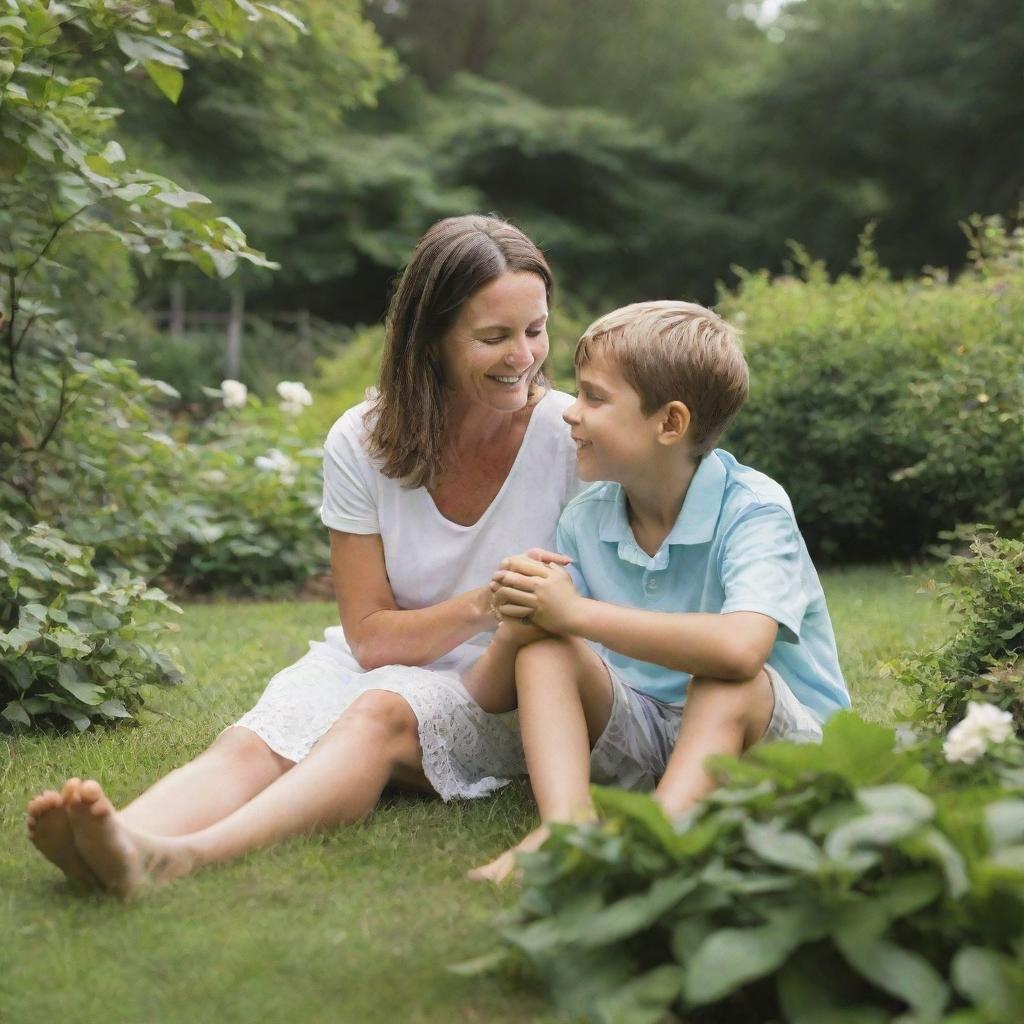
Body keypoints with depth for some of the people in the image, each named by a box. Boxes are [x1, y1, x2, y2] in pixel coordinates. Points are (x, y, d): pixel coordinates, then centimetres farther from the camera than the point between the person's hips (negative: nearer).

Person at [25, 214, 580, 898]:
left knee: (381, 713, -35)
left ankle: (179, 857, -58)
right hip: (373, 667, 3)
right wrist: (480, 607, -23)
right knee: (250, 745, -28)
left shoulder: (570, 436, -10)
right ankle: (123, 846, -57)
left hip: (500, 692, -3)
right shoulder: (361, 443, -5)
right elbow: (371, 636, -6)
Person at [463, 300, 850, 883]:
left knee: (731, 678, -35)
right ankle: (564, 820, -38)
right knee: (544, 647, -18)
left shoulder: (753, 508, -18)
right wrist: (519, 626, -24)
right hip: (640, 739, 5)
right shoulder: (583, 522, -1)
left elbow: (740, 648, -40)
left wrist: (576, 612, -30)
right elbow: (490, 698, 1)